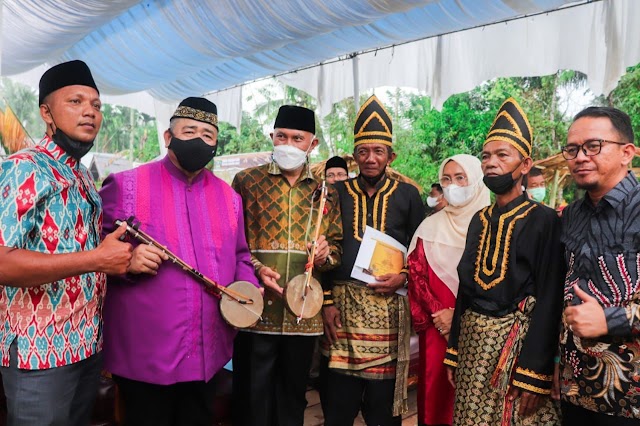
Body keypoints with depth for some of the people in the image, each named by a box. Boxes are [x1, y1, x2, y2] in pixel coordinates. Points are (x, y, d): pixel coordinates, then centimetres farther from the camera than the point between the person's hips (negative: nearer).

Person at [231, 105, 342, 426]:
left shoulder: (325, 192, 9)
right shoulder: (247, 181, 2)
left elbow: (337, 245, 12)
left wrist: (325, 255, -9)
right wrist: (256, 270, -16)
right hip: (257, 309, -2)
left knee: (293, 396, 17)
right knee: (251, 397, 9)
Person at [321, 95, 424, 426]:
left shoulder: (408, 195, 6)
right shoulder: (337, 193, 7)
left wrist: (404, 276, -10)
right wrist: (327, 301, 0)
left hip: (388, 305, 0)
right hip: (343, 302, 1)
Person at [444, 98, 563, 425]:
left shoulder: (544, 220, -9)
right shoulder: (478, 220, 9)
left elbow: (549, 300, -14)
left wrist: (533, 374, -19)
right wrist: (453, 353, 10)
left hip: (517, 343, -5)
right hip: (472, 342, 6)